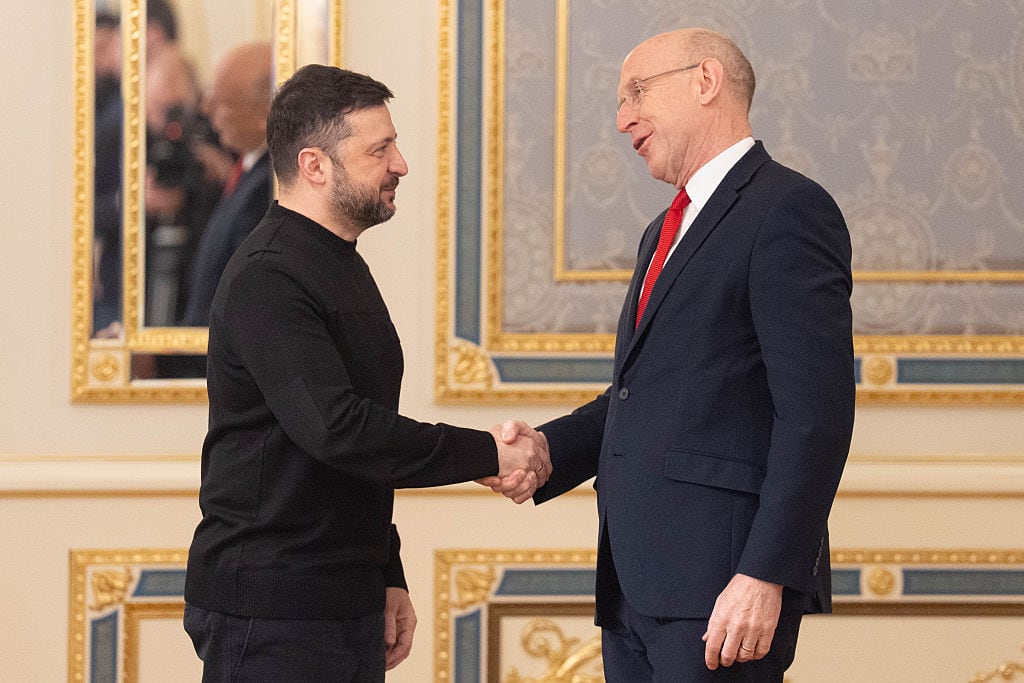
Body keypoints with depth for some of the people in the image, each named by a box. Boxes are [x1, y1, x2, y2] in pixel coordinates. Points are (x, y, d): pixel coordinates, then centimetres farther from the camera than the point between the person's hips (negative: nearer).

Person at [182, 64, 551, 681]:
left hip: (350, 604, 9)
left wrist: (388, 578, 21)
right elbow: (336, 428, -26)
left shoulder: (340, 266, 18)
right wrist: (489, 454, -20)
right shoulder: (266, 279, -15)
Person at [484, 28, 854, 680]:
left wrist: (766, 576, -22)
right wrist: (546, 451, 6)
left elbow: (815, 414, -16)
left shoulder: (788, 210, -8)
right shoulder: (668, 234, 23)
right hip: (636, 582, 9)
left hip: (725, 581, -9)